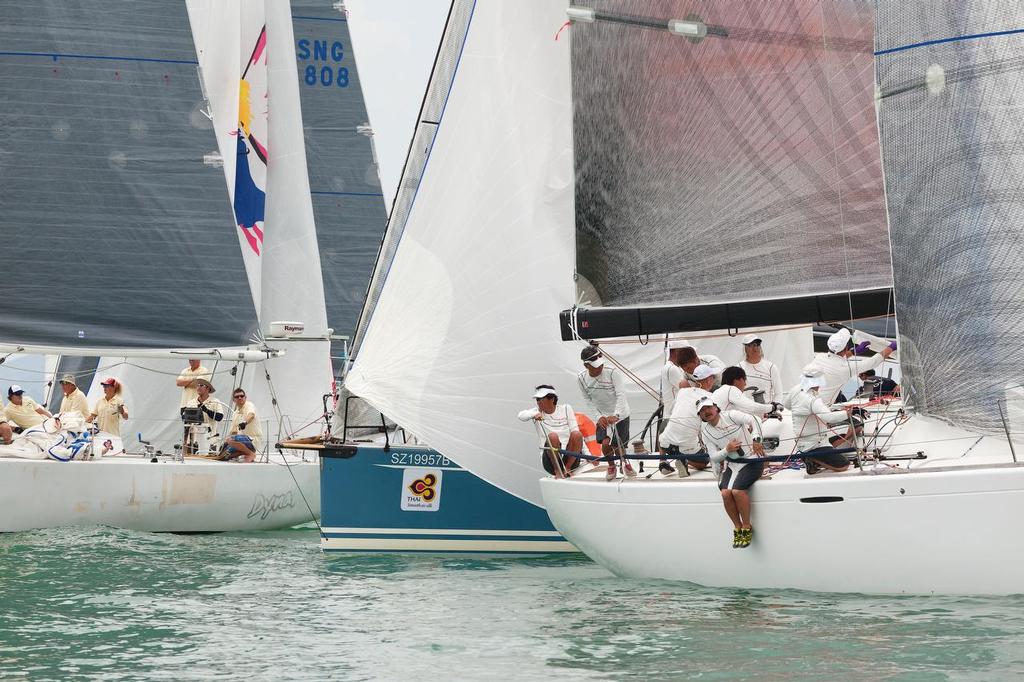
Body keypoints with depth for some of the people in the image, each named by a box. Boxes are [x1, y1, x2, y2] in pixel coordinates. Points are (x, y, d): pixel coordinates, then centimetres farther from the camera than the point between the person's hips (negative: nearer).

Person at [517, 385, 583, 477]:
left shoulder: (566, 409, 10)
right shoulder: (538, 411, 11)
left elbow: (576, 431, 3)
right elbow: (521, 416, -8)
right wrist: (534, 414, -29)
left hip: (571, 458, 1)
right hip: (550, 461, -1)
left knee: (577, 434, -27)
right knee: (552, 436, -29)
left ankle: (567, 468, -15)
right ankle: (557, 470, -17)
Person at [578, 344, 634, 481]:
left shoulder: (612, 373, -21)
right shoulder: (583, 378, -10)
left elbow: (621, 395, -22)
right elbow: (589, 400, 2)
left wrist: (615, 415, -34)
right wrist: (599, 416, -10)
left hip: (620, 414, -2)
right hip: (603, 416, 2)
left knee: (617, 446, -2)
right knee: (605, 443, -17)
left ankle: (625, 463, 34)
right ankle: (611, 466, 15)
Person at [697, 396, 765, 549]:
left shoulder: (730, 416, -10)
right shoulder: (705, 432, 5)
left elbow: (753, 419, -22)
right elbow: (713, 457, 4)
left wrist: (756, 439, -35)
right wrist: (726, 450, -15)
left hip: (751, 460, -5)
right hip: (731, 464, 5)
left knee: (737, 490, -26)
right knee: (725, 492, -19)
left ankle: (747, 527, -9)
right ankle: (737, 528, -1)